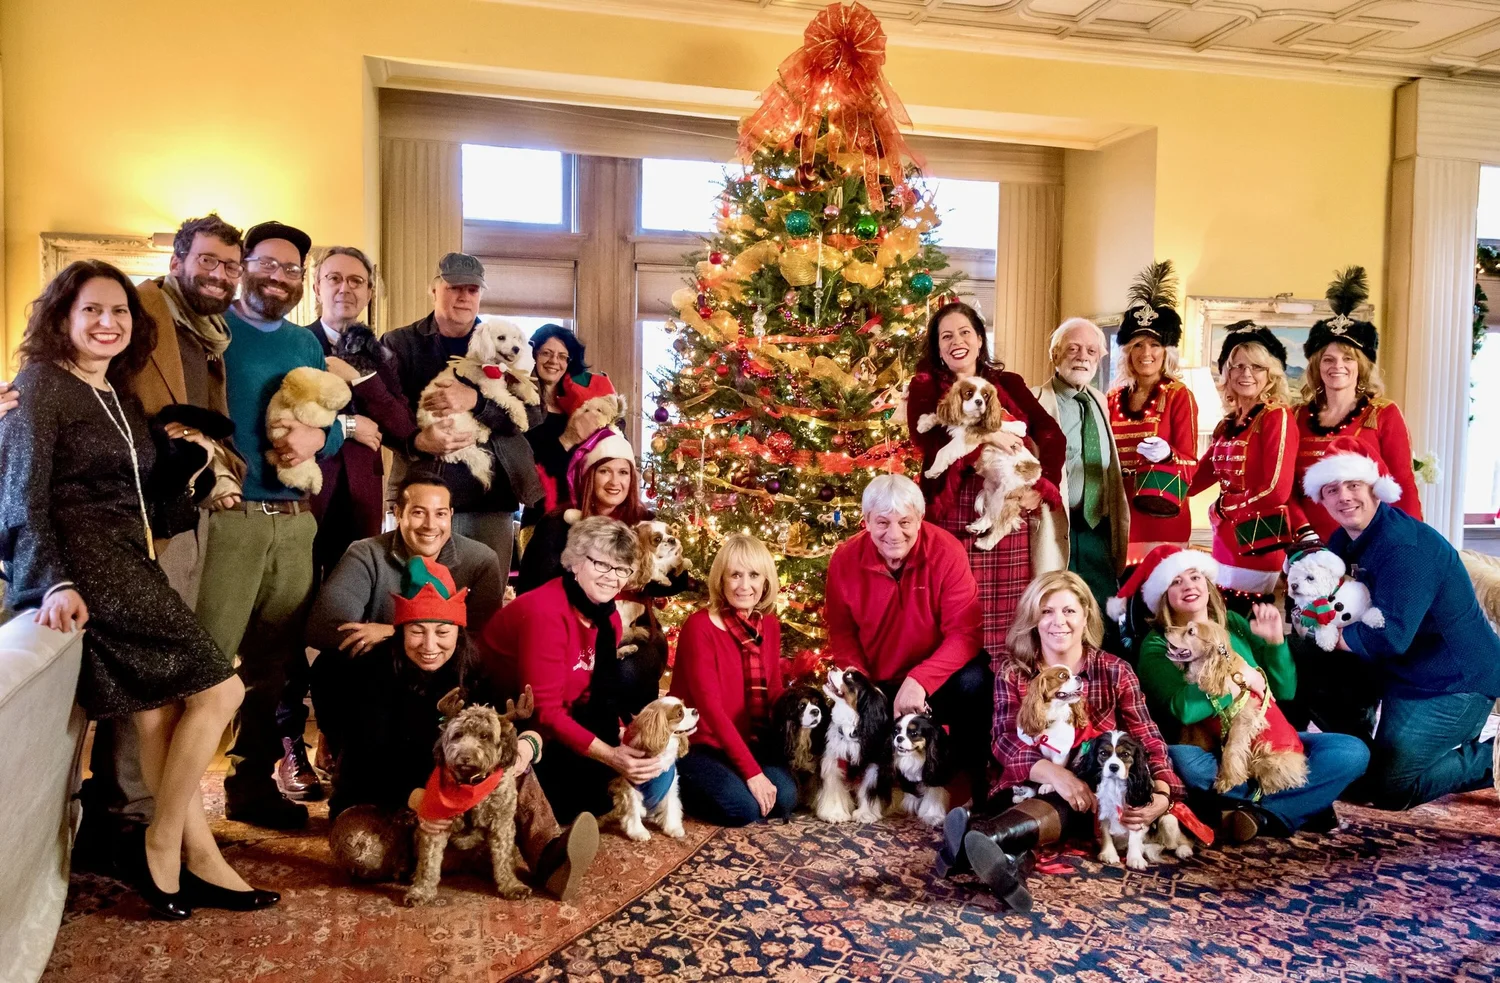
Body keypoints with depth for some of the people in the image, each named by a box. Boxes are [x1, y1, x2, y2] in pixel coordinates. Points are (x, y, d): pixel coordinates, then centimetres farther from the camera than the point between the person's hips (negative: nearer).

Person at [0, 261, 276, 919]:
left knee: (155, 710, 1)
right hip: (83, 566, -7)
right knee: (218, 689, -10)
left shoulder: (123, 401, 20)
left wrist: (188, 463, 2)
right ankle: (165, 848, 2)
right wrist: (55, 583, -23)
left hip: (128, 566, 7)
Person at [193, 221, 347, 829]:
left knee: (276, 664, 11)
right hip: (225, 516, -5)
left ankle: (253, 784, 24)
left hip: (293, 522, 6)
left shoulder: (306, 344, 18)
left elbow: (335, 425, 15)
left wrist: (316, 436, -7)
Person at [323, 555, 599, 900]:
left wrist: (528, 743, -41)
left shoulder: (471, 669, -7)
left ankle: (547, 855, -37)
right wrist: (416, 797, -44)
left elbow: (513, 725, -16)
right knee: (359, 846, -36)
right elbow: (370, 758, -26)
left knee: (510, 749, -21)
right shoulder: (374, 672, -18)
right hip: (380, 801, -3)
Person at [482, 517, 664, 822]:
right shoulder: (545, 613, -28)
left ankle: (647, 763, -4)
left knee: (631, 674, -13)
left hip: (564, 719, 7)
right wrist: (610, 756, -36)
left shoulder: (606, 614, -2)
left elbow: (600, 692, -5)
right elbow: (544, 711, -30)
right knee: (596, 796, -25)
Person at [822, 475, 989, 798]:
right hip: (877, 686, 3)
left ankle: (977, 788, -10)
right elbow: (842, 634, 0)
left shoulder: (946, 552, -19)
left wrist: (919, 680, -34)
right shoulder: (845, 560, -11)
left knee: (974, 681, -32)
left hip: (937, 682, -3)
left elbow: (965, 631, -22)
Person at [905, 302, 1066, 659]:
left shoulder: (1010, 384, 14)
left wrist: (1042, 486, -9)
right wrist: (986, 435, -18)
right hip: (952, 512, -2)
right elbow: (925, 437, -11)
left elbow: (1051, 435, 5)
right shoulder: (925, 387, 8)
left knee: (1005, 609, 3)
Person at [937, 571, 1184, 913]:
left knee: (1058, 807, -38)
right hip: (1029, 785, 2)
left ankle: (979, 832, -63)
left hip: (1096, 790, -2)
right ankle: (1011, 861, -65)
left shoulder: (1114, 671, 5)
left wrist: (1162, 794, -21)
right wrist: (1052, 772, -29)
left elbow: (1148, 740, 0)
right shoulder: (1013, 672, 4)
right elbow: (1005, 740, -8)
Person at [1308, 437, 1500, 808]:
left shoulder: (1405, 548, -27)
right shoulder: (1344, 540, 2)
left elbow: (1390, 638, -34)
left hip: (1453, 680, -9)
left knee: (1389, 789, -9)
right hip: (1397, 670, 9)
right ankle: (1363, 752, 19)